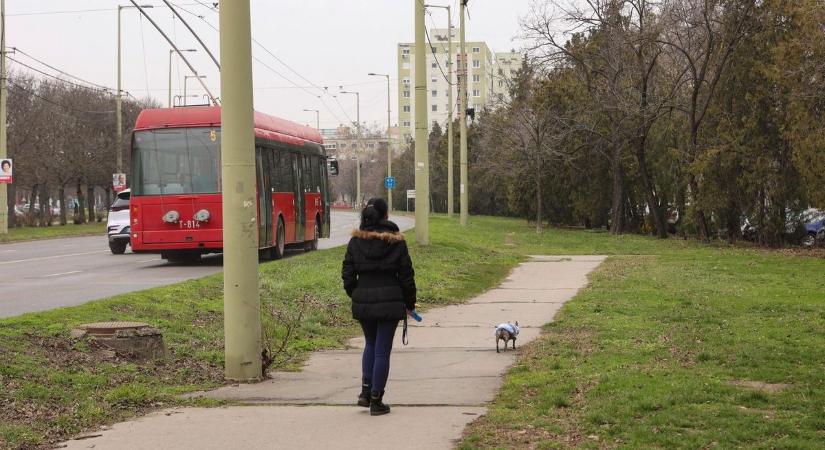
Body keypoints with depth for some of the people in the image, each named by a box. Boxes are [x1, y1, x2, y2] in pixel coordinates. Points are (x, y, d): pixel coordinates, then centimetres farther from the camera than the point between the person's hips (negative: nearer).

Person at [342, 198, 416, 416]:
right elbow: (406, 275, -1)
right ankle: (376, 401, 7)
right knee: (382, 350, 4)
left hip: (362, 301, 3)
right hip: (389, 301, -3)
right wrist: (410, 303, 10)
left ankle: (365, 391, 13)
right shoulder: (396, 241, -4)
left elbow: (347, 275, 3)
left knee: (370, 344, 23)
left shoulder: (356, 241, 2)